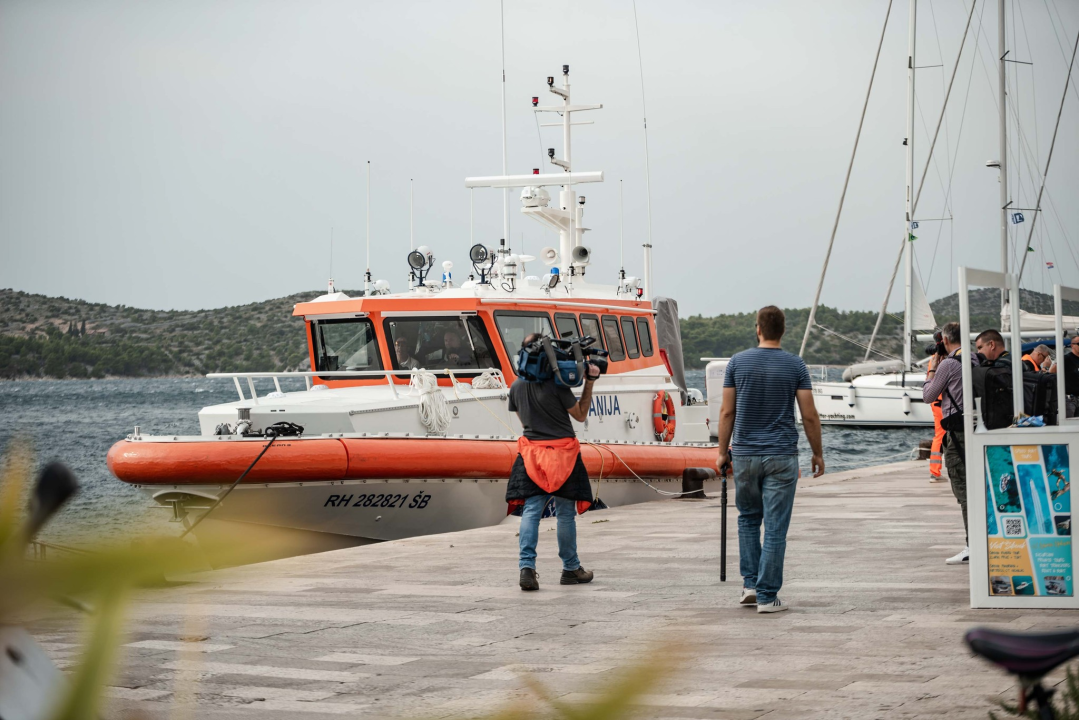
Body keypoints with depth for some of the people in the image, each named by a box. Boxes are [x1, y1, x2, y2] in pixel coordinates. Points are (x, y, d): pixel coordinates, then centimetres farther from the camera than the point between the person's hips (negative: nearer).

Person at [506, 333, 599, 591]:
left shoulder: (516, 387, 2)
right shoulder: (556, 384, -12)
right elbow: (580, 415, -1)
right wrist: (589, 382, 2)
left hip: (532, 450, 3)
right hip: (561, 451, -3)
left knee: (531, 509, -1)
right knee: (565, 512, 7)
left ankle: (526, 566, -18)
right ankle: (571, 569, 17)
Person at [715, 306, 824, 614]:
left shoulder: (738, 362, -1)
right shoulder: (795, 365, -4)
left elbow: (727, 412, 0)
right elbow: (810, 416, -5)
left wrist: (723, 451, 10)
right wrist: (818, 454, 7)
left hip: (744, 454, 2)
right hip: (782, 456, -2)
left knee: (748, 518, 20)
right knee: (775, 527, 0)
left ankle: (750, 583, 14)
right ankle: (767, 595, -1)